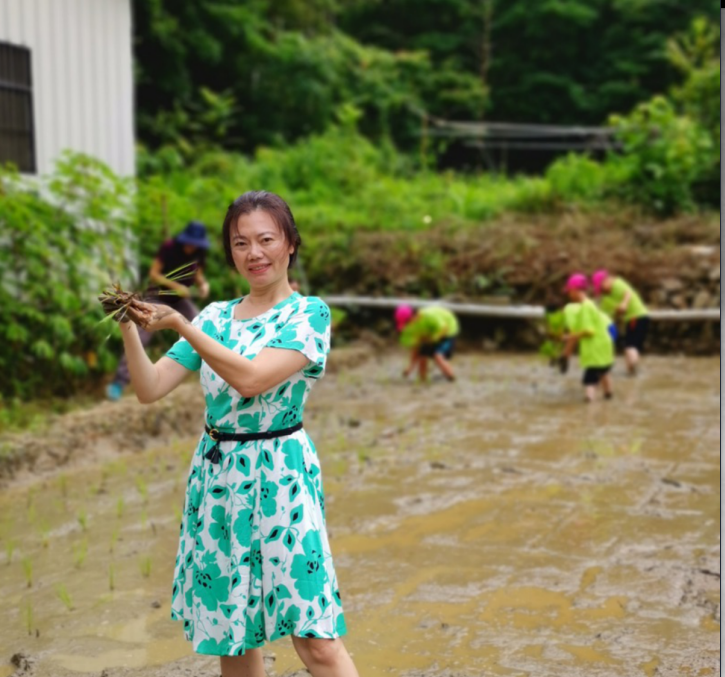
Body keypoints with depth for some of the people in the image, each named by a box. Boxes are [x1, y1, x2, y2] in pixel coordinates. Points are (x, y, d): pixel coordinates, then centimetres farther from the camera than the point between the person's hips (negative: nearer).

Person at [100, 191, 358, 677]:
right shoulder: (216, 317, 11)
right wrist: (130, 328, -8)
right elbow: (150, 389, 5)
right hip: (216, 477, 5)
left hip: (280, 477, -5)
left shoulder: (308, 313, -4)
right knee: (230, 630, 12)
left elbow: (250, 379, -19)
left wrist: (180, 324, -17)